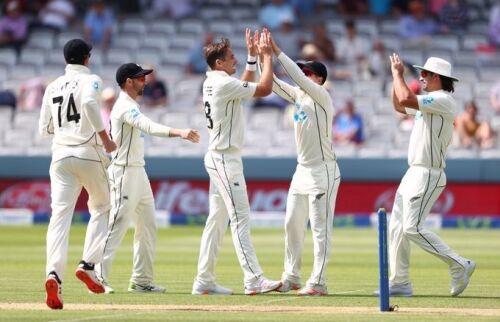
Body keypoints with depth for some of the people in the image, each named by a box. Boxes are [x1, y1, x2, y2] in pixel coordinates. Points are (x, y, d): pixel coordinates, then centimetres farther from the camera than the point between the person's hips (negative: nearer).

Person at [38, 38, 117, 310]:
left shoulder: (52, 87, 15)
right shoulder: (90, 80, 0)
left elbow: (44, 129, 17)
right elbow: (89, 103, -23)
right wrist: (105, 138, -16)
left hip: (60, 155, 3)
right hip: (89, 153, -3)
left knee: (60, 215, -7)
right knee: (101, 207, 17)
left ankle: (54, 273, -27)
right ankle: (88, 265, 1)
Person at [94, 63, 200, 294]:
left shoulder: (130, 105, 16)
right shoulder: (126, 107, -17)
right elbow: (149, 127, -35)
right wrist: (179, 133, -45)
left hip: (138, 173, 11)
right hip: (124, 173, -11)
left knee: (148, 226, 10)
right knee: (117, 226, -12)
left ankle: (141, 281, 13)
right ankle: (98, 278, -11)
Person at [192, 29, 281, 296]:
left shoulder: (211, 83, 13)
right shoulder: (224, 83, -16)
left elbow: (245, 87, 28)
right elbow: (264, 89, -16)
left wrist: (253, 57, 22)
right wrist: (267, 56, -7)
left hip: (218, 158, 10)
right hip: (225, 158, -10)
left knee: (217, 220, 11)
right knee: (240, 219, -13)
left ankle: (204, 281, 12)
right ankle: (254, 280, -18)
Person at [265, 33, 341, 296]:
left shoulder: (322, 96, -12)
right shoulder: (297, 94, 10)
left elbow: (298, 77, -25)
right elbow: (271, 82, 10)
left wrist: (277, 52, -24)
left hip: (323, 172, -9)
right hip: (302, 170, 9)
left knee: (320, 228, -7)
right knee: (292, 225, 12)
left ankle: (318, 283, -7)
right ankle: (291, 277, 21)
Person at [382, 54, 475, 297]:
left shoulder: (443, 100, -14)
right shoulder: (429, 103, 17)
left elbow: (406, 99, -25)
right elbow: (400, 106, 31)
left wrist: (398, 74, -10)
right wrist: (397, 77, 19)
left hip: (428, 175, -10)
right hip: (414, 173, 10)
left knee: (413, 228, -16)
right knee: (397, 227, 8)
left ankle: (459, 265, -10)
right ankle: (399, 283, 12)